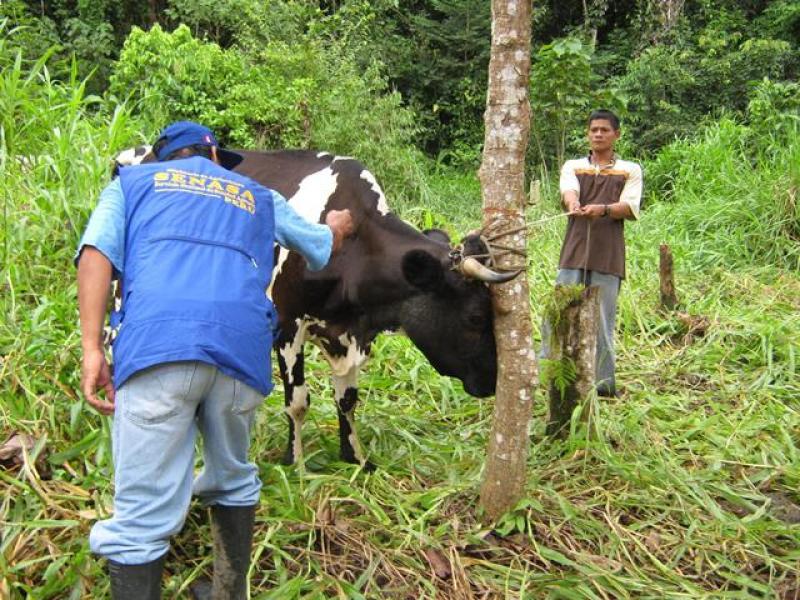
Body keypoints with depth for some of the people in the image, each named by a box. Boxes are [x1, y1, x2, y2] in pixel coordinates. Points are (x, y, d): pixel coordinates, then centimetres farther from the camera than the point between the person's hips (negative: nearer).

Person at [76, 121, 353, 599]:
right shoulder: (259, 197, 32)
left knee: (142, 514, -1)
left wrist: (93, 349, -1)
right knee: (233, 482, 25)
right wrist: (337, 227, 70)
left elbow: (97, 252, 6)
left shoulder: (133, 182, 26)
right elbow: (324, 247, 46)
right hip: (245, 348, 3)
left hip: (155, 342, -2)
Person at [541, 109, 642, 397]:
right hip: (573, 254, 1)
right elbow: (568, 190, -8)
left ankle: (604, 383, 9)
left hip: (608, 258, -1)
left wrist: (603, 209, -26)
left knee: (602, 321, 0)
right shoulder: (572, 166, 14)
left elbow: (630, 207, -5)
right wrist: (573, 204, -32)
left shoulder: (630, 170, 11)